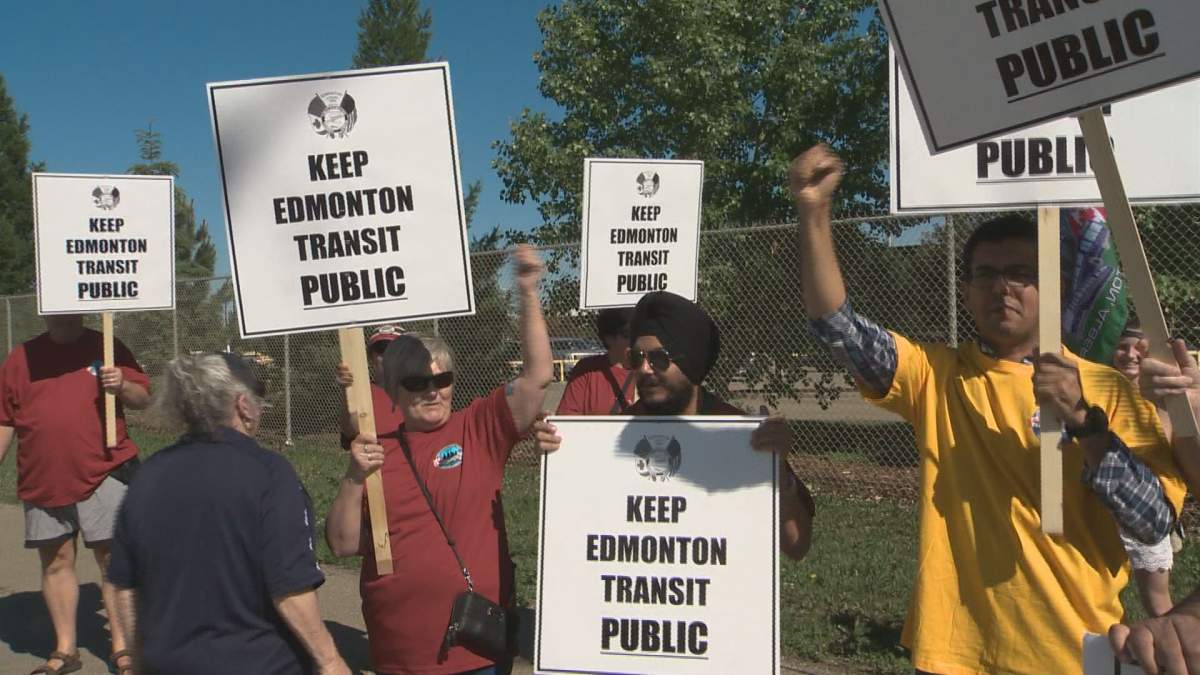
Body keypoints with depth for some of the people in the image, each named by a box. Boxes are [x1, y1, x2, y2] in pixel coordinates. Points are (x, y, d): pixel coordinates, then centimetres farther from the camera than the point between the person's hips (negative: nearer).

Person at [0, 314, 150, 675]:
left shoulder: (107, 346, 2)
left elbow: (143, 397, 2)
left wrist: (122, 386, -18)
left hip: (103, 473, -3)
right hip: (42, 480, 3)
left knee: (114, 559, 1)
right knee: (56, 562, 10)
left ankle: (121, 646, 10)